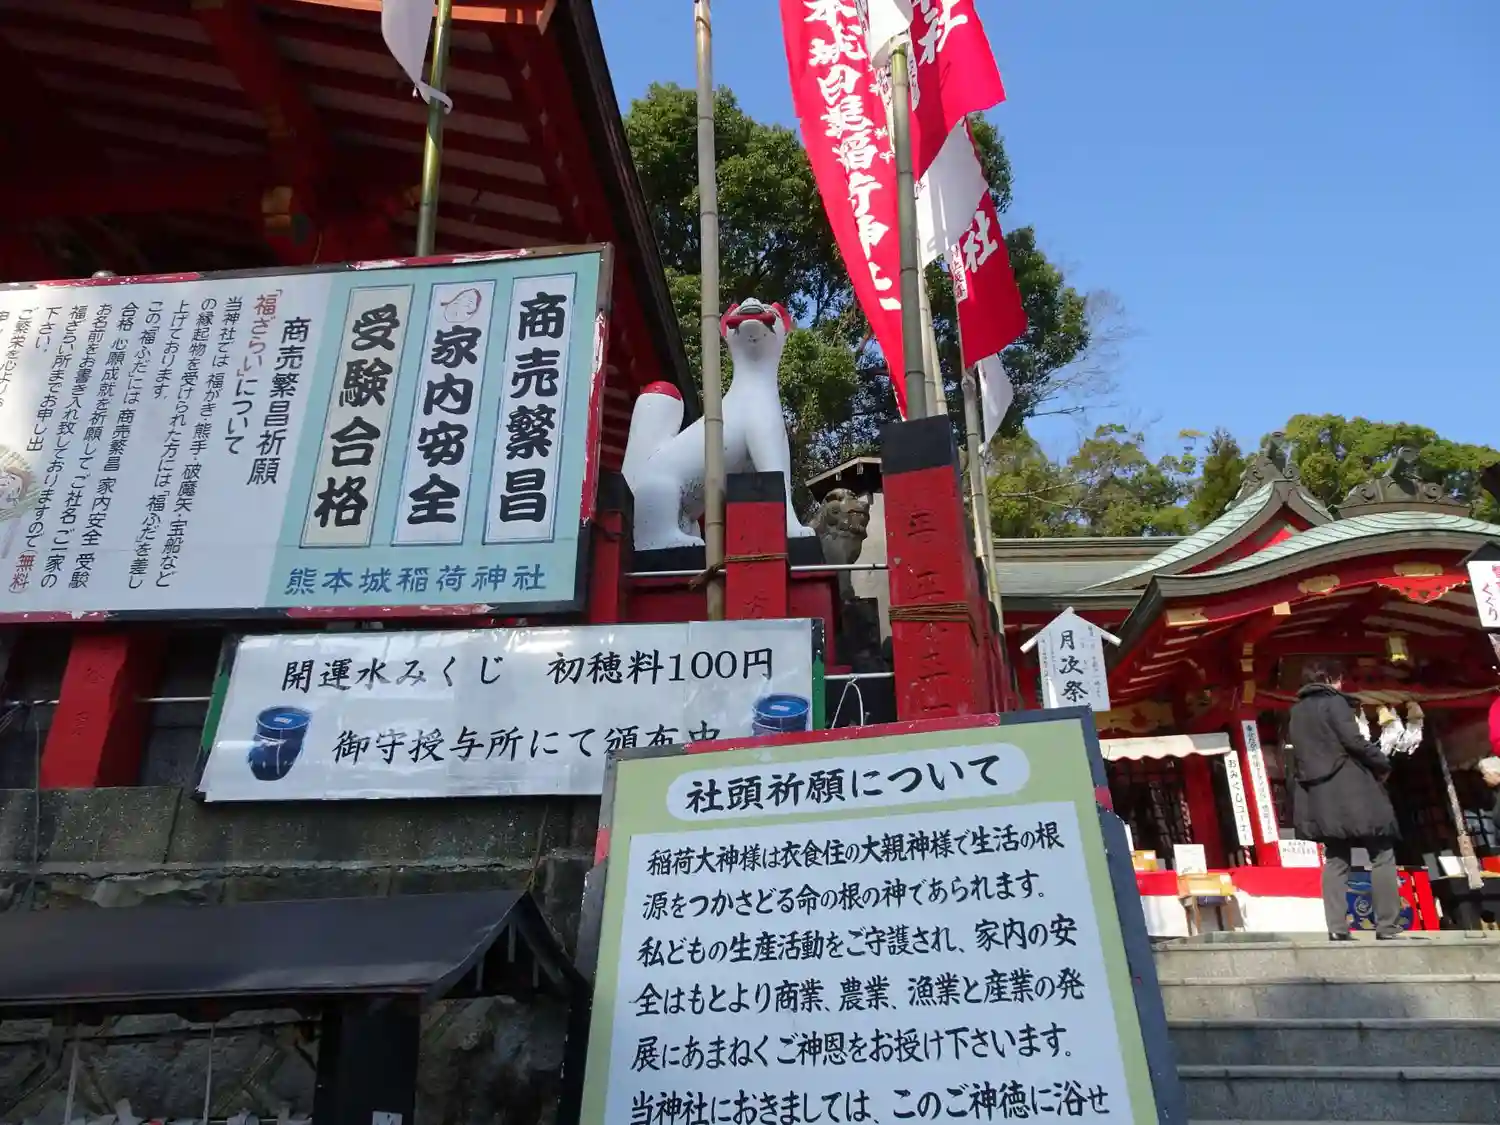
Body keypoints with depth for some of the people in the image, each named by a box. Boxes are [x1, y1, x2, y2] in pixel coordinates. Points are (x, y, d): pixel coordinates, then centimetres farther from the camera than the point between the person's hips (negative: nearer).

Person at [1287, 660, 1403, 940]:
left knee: (1335, 860, 8)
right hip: (1350, 790, -7)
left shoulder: (1297, 710, 16)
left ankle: (1337, 928, 1)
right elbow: (1353, 740, -14)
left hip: (1319, 795, 7)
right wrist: (1383, 763, 1)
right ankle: (1387, 928, 1)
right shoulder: (1333, 701, -5)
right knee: (1382, 855, 3)